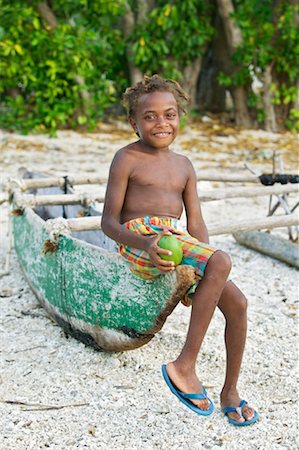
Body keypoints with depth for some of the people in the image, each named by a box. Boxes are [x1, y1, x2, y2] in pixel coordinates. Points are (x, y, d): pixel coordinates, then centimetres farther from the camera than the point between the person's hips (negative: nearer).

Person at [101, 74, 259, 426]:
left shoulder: (183, 165, 19)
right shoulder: (126, 159, 1)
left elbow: (196, 224, 14)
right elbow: (109, 222, -5)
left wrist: (206, 263, -5)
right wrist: (146, 244, -25)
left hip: (177, 241, 6)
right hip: (139, 241, -6)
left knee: (236, 303, -8)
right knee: (222, 263, -29)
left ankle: (230, 392, 11)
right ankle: (185, 366, -22)